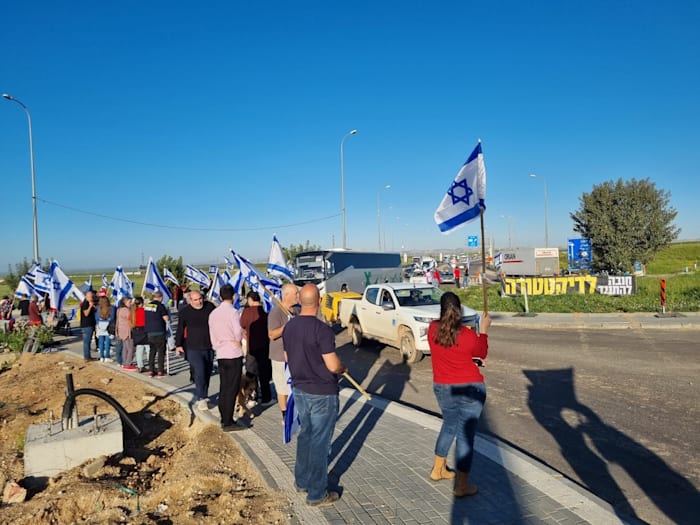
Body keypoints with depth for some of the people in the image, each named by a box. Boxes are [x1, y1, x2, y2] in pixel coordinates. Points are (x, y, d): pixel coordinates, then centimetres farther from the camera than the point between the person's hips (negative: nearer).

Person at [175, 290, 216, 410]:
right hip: (193, 349, -3)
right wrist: (178, 344, 2)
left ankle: (202, 397, 25)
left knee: (207, 373, 11)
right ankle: (201, 399, -4)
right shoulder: (185, 312, -3)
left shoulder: (210, 307, 1)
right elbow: (180, 329, 6)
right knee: (199, 373, -14)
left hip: (209, 347, 3)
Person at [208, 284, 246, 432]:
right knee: (232, 389, -3)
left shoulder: (213, 313, 10)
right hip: (234, 354, -7)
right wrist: (238, 341, -1)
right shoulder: (233, 312, -12)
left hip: (220, 354, 7)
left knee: (224, 388, 13)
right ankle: (228, 423, 0)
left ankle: (224, 420, 19)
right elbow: (238, 333, -21)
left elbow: (213, 337, 15)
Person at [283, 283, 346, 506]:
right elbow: (333, 365, -22)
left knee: (305, 435, 22)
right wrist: (342, 368, -1)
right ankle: (317, 493, 17)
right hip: (322, 393, -7)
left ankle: (302, 481, 36)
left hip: (299, 389, 7)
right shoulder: (322, 329, -23)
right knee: (319, 442, 5)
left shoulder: (289, 327, 0)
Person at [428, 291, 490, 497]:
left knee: (449, 425, 25)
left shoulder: (433, 329, -7)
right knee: (466, 433, 3)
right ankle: (461, 486, 10)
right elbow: (482, 353, 1)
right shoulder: (467, 335, -18)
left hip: (442, 388, 5)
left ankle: (438, 469, 36)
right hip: (470, 388, -5)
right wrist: (484, 330, 9)